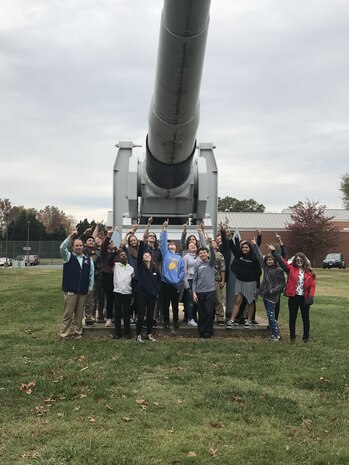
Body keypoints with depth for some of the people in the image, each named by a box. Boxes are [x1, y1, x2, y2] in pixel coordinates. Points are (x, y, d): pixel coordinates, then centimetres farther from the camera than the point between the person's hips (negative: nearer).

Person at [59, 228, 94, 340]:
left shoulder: (88, 259, 9)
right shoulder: (68, 256, 2)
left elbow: (91, 274, 11)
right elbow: (62, 247, -18)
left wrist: (90, 288, 8)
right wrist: (71, 236, -22)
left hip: (83, 291, 3)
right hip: (70, 290, -3)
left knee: (79, 313, 10)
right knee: (68, 313, -1)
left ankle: (77, 332, 21)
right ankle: (64, 334, 7)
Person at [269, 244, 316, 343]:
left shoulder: (309, 272, 2)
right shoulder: (291, 269, 0)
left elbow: (313, 284, 0)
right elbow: (281, 261, -8)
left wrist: (311, 296, -12)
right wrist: (274, 251, -17)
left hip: (304, 298, 0)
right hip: (293, 297, 0)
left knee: (305, 318, 8)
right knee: (292, 317, 7)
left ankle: (306, 338, 19)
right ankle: (292, 337, 19)